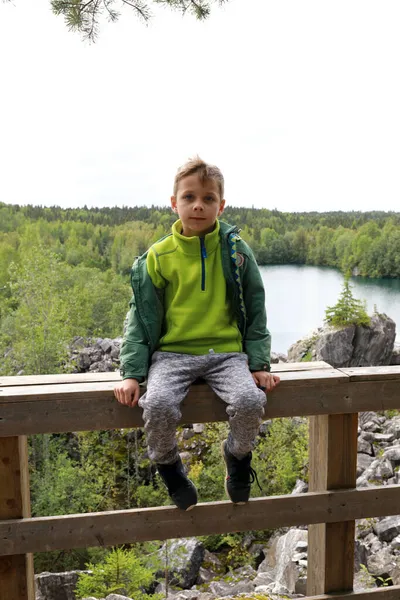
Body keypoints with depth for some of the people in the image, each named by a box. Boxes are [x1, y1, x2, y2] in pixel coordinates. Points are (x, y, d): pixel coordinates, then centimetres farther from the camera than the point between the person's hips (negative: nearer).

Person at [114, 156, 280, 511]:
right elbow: (141, 318, 4)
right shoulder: (158, 257, 1)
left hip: (227, 351, 1)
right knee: (158, 405, -30)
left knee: (250, 401, -28)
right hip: (172, 352, 0)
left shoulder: (236, 252, 2)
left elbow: (255, 311, 8)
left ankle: (238, 456, 9)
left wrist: (260, 364, 0)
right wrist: (131, 373, -4)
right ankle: (168, 466, 6)